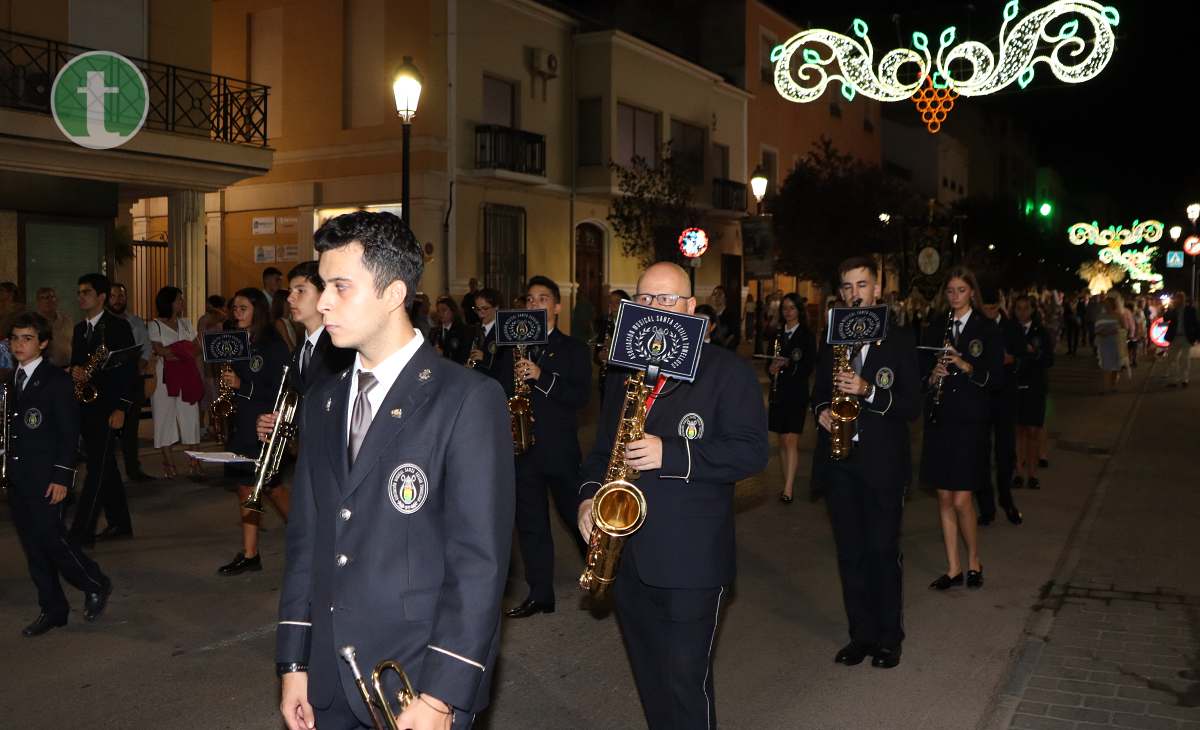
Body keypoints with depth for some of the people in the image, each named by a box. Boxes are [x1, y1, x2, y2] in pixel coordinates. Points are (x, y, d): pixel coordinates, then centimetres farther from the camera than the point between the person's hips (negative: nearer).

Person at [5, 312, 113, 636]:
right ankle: (52, 609, 19)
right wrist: (9, 468, 8)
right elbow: (10, 427, 13)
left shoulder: (56, 380, -9)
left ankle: (95, 585, 16)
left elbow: (69, 432, -10)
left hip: (45, 476, -7)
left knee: (51, 538, -6)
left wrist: (62, 476, -15)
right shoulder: (12, 380, 11)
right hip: (17, 475, 7)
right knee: (32, 545, 9)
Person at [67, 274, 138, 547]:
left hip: (107, 405, -7)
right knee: (105, 466, 13)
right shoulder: (79, 329, 15)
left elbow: (129, 369, -10)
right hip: (85, 406, 8)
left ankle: (81, 532, -10)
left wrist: (121, 408, -16)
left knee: (97, 468, -9)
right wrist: (75, 371, -6)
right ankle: (119, 523, 21)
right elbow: (75, 363, 20)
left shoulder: (118, 326, -6)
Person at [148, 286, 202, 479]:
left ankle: (194, 461, 1)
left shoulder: (185, 323, 17)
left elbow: (197, 347, 9)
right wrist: (185, 352, -5)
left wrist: (173, 352, -7)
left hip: (187, 376, 4)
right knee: (165, 416, -2)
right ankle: (168, 462, 1)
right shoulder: (155, 325, 0)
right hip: (165, 377, -4)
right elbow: (159, 351, -11)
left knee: (190, 416, 0)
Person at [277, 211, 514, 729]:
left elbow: (479, 560, -16)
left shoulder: (468, 399, -12)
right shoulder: (323, 402, 9)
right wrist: (293, 664, 7)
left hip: (418, 685, -5)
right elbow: (305, 539, 10)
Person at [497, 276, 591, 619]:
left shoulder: (574, 349, 2)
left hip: (561, 449, -3)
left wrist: (541, 376, -19)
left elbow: (582, 397, -10)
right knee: (530, 524, 7)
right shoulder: (511, 347, 12)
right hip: (522, 448, 3)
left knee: (578, 517, 3)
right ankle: (539, 594, 16)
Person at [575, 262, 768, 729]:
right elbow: (603, 448, 23)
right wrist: (588, 493, 3)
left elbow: (752, 452, -13)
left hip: (690, 562, -6)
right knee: (649, 682, 17)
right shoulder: (624, 372, 15)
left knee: (685, 683, -2)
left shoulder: (727, 371, -5)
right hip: (626, 555, 6)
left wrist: (670, 454, -22)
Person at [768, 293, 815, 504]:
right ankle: (787, 484, 17)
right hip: (778, 392, 5)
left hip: (797, 393, -5)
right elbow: (769, 363, 13)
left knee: (792, 440, -12)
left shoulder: (806, 336, -2)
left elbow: (808, 367, -7)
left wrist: (788, 365, -20)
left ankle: (788, 490, -16)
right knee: (783, 440, 8)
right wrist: (772, 369, -9)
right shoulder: (777, 335, 12)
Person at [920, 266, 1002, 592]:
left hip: (970, 420, -4)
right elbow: (923, 371, 13)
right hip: (939, 419, 4)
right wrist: (933, 377, -9)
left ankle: (974, 562, 15)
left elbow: (996, 376, -5)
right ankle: (953, 568, 17)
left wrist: (966, 366, -20)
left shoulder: (987, 329, -1)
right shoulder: (935, 329, 10)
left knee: (961, 499, -7)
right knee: (944, 497, 6)